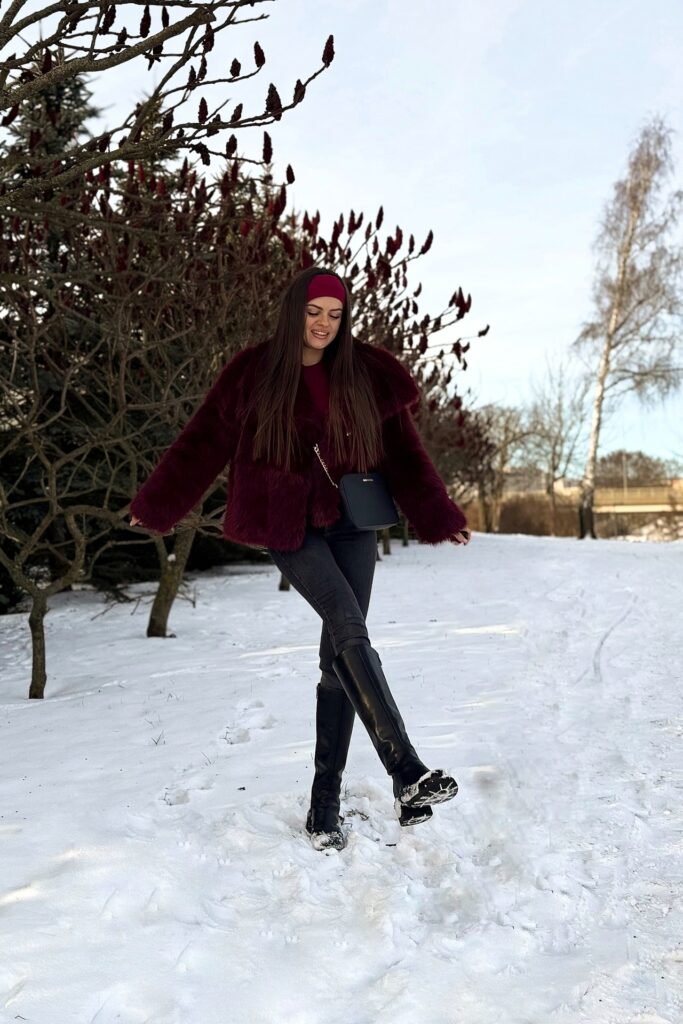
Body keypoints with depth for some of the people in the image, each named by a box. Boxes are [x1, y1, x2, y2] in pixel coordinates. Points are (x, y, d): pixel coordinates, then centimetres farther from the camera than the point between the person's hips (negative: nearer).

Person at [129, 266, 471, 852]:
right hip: (289, 528, -2)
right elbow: (203, 443, 4)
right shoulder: (254, 373, -2)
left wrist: (440, 517, 4)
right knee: (350, 632, -22)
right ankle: (407, 774, -22)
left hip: (351, 523, 3)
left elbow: (404, 453, 7)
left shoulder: (368, 374, 2)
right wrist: (156, 508, 9)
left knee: (340, 654, 0)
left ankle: (325, 805, 8)